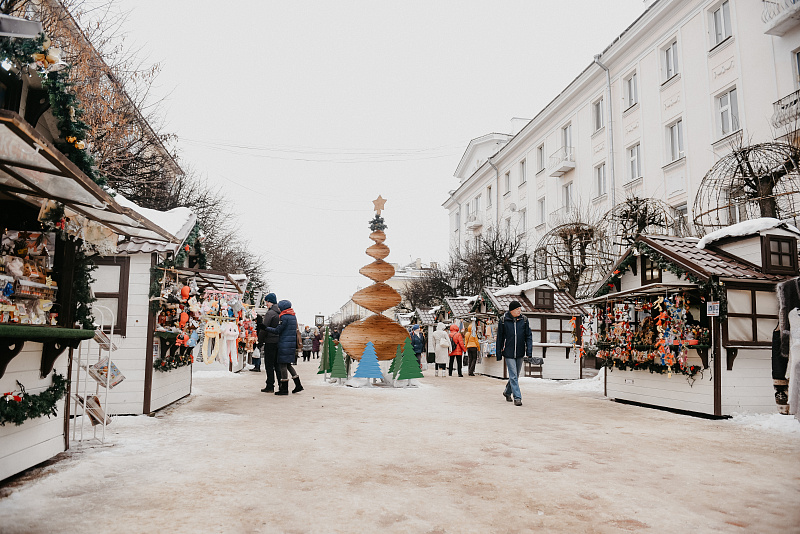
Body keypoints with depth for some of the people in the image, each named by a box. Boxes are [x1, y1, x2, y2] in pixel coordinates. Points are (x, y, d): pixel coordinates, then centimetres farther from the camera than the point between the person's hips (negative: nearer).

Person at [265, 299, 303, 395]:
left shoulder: (284, 317, -12)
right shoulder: (293, 317, 14)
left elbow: (277, 330, -14)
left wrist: (265, 328, -11)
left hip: (284, 344, -9)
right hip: (292, 344, 9)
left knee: (283, 365, -4)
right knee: (288, 364, 16)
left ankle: (284, 389, -2)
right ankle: (298, 385, 15)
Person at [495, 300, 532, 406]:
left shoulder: (524, 320, 2)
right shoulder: (503, 321, -4)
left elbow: (528, 336, 4)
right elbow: (500, 338, 2)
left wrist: (529, 352, -7)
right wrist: (499, 354, 2)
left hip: (520, 353, 3)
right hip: (508, 353, -3)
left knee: (516, 375, 14)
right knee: (513, 376, -7)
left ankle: (507, 392, 35)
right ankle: (517, 397, -2)